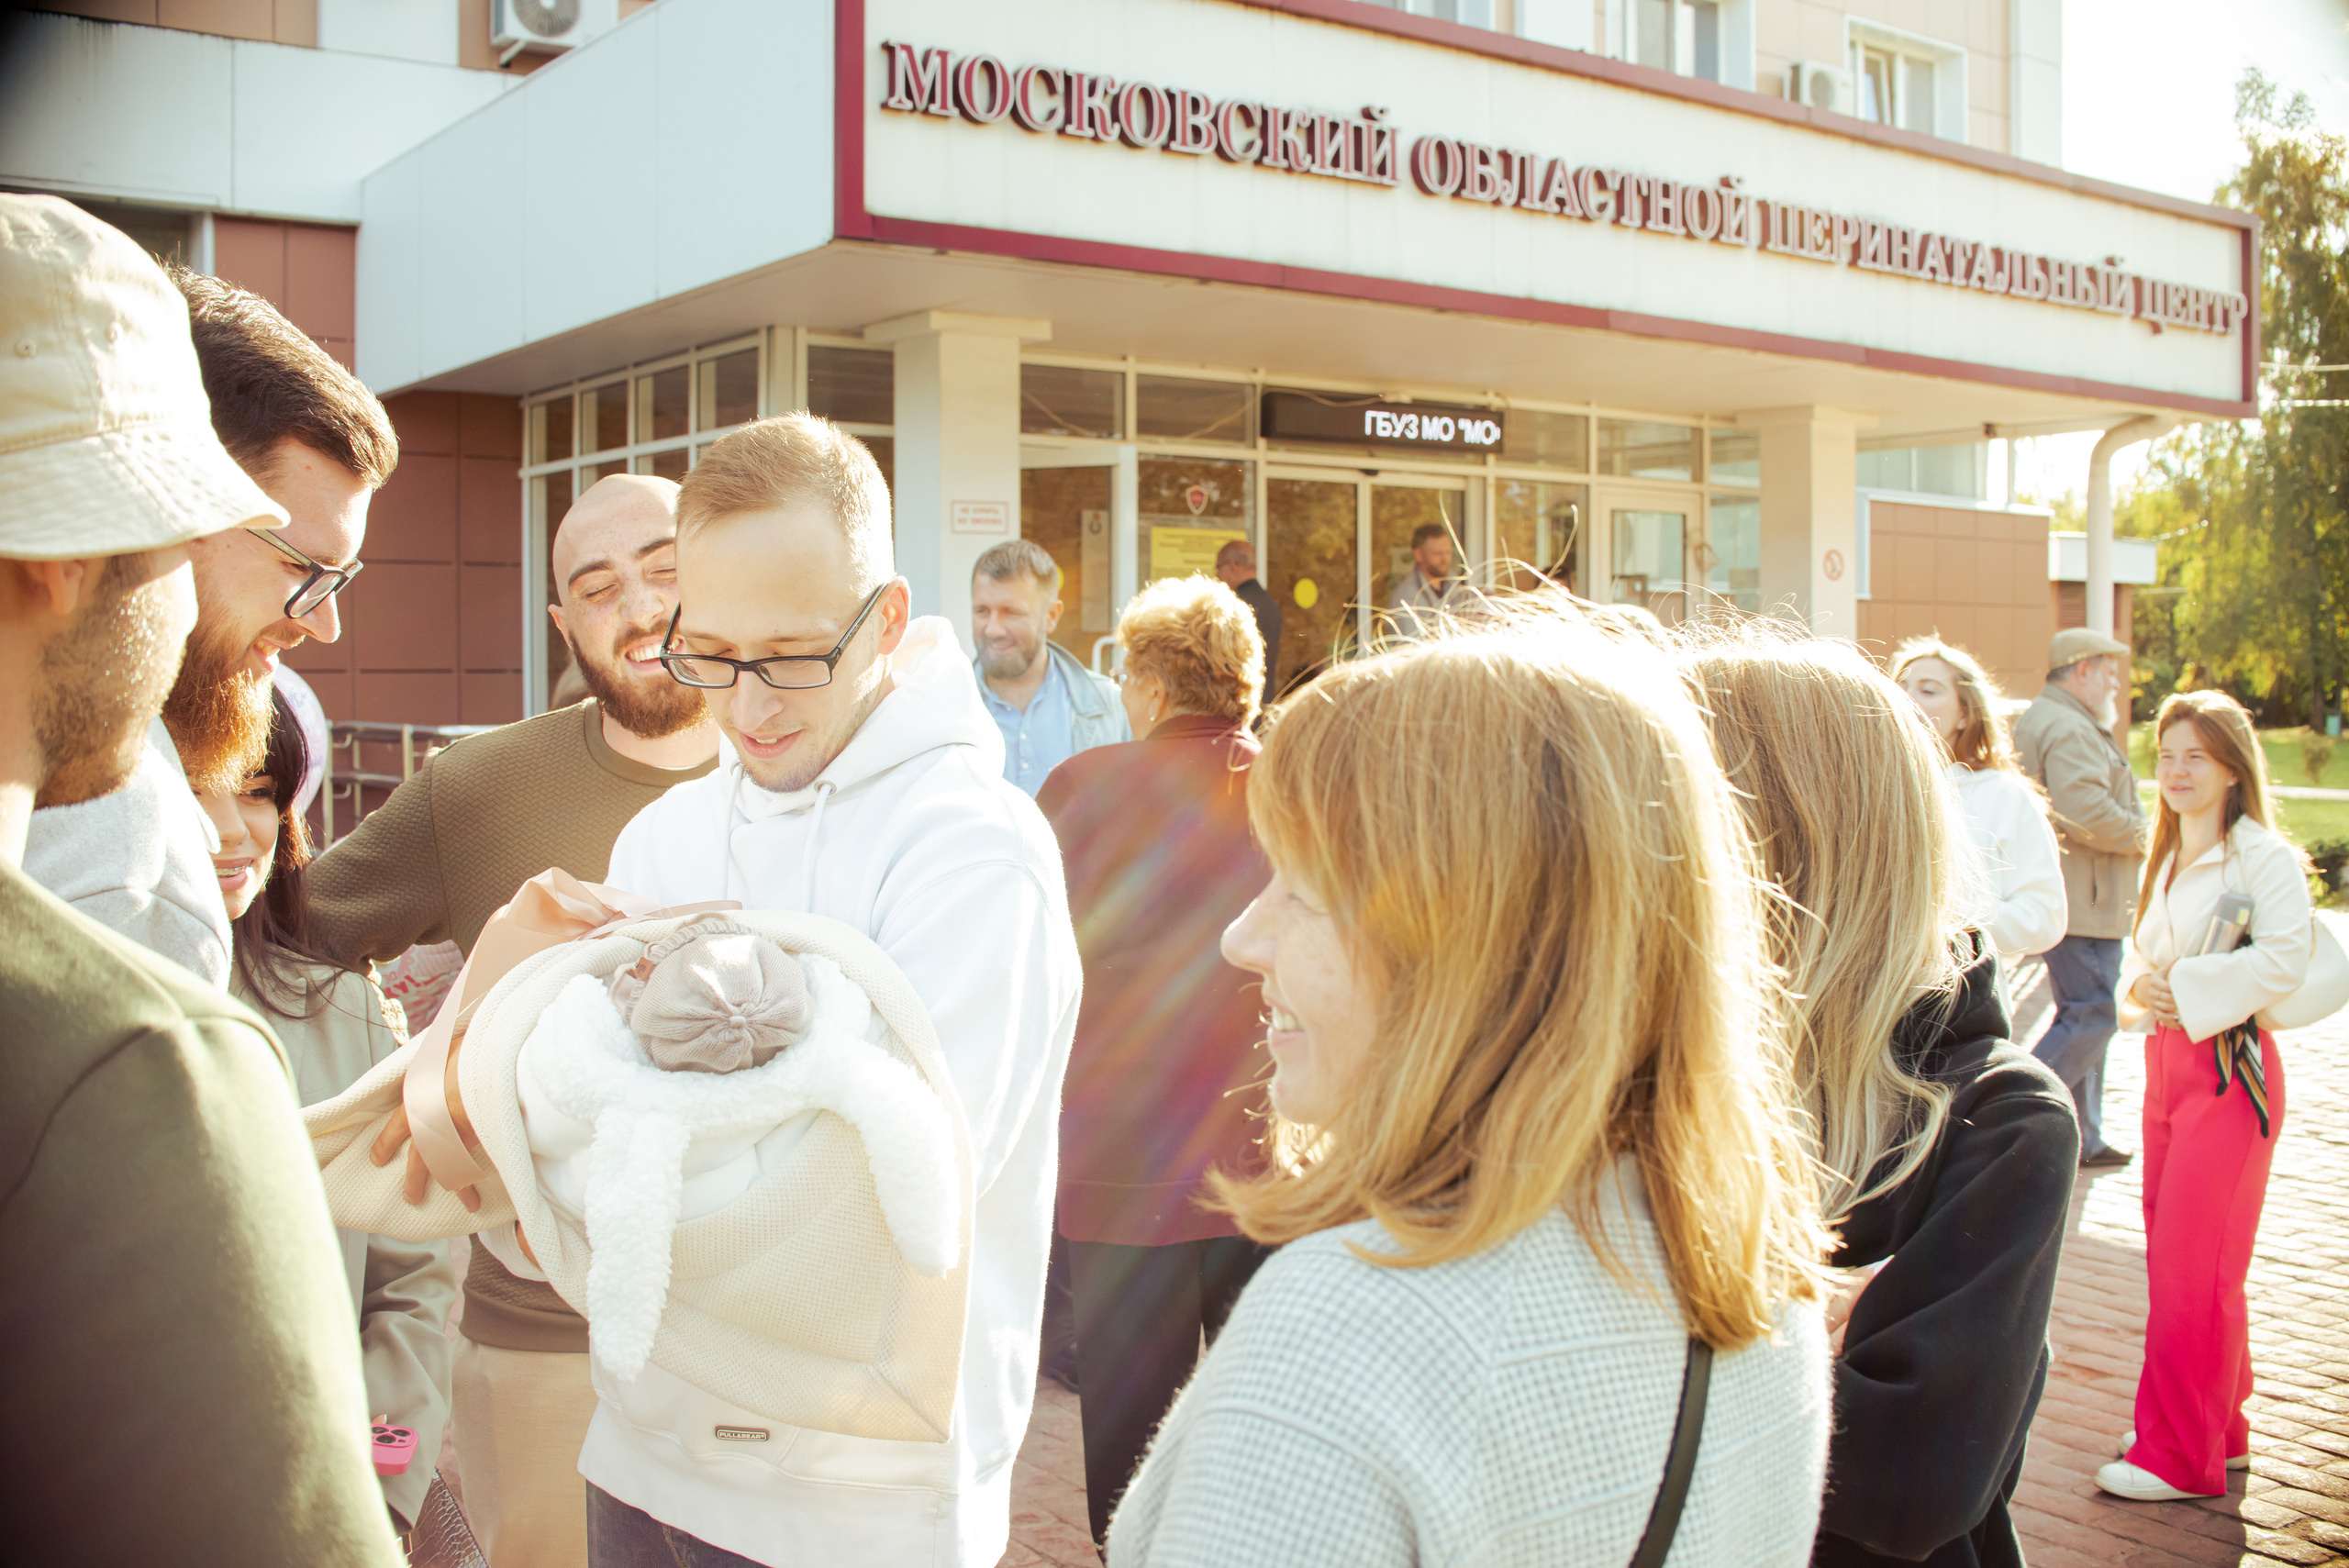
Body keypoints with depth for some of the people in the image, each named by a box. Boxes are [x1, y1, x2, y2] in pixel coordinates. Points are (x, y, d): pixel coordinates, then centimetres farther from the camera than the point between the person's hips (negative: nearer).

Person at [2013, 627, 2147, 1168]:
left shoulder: (2035, 719, 20)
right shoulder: (2070, 730, -16)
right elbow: (2088, 813, -28)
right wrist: (2141, 835, -11)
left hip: (2066, 896, 11)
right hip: (2082, 900, -11)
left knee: (2084, 1014, 16)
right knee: (2093, 1015, -9)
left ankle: (2081, 1139, 22)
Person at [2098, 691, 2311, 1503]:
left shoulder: (2264, 856, -11)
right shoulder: (2164, 859, 16)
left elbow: (2284, 961, -23)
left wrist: (2185, 987, -20)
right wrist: (2138, 988, -4)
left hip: (2230, 1065, -8)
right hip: (2166, 1061, 8)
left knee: (2193, 1262, -5)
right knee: (2170, 1252, 12)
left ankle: (2181, 1455, 4)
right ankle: (2218, 1430, 26)